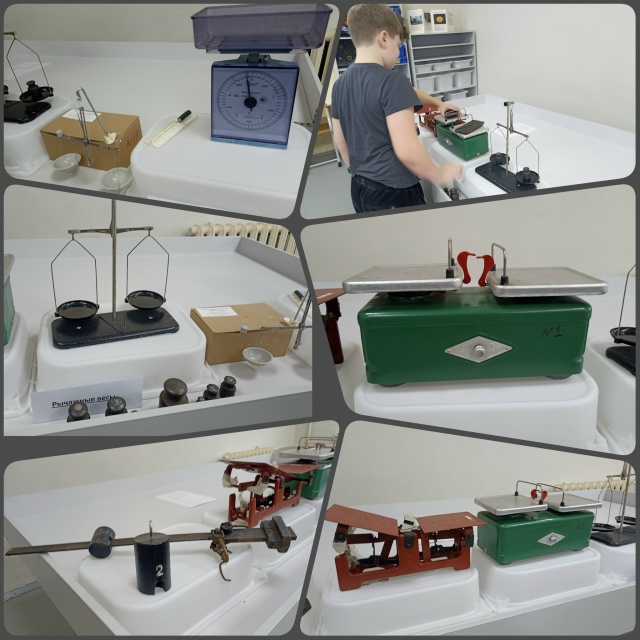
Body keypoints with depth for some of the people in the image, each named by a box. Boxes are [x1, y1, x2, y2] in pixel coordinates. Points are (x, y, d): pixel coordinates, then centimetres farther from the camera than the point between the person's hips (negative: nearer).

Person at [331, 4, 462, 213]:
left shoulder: (340, 84, 4)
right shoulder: (391, 81, -18)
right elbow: (407, 150, -25)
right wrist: (439, 174, -11)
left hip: (359, 188, 8)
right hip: (394, 192, -8)